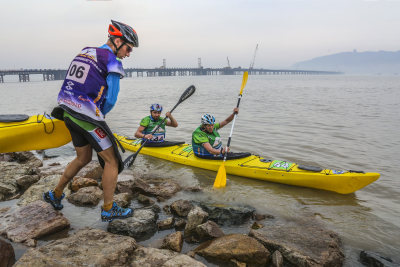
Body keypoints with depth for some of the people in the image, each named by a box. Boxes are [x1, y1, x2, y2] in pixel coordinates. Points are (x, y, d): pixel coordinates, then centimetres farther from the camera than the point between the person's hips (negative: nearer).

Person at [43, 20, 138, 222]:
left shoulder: (84, 52, 15)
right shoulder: (112, 62, -10)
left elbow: (73, 86, 19)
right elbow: (110, 100, -12)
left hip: (68, 113, 9)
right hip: (86, 117, -8)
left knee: (83, 158, 24)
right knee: (111, 160, 4)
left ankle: (55, 195, 38)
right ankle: (108, 210, 12)